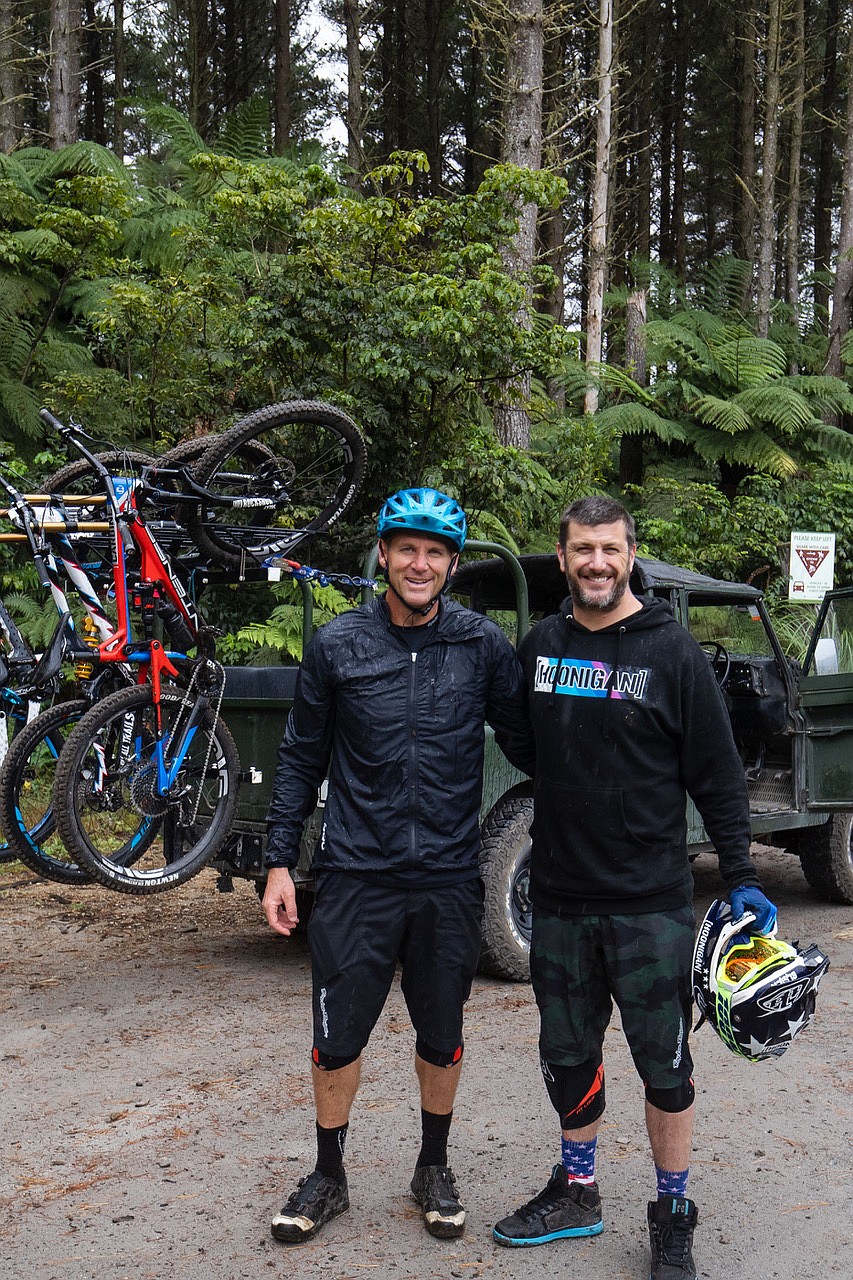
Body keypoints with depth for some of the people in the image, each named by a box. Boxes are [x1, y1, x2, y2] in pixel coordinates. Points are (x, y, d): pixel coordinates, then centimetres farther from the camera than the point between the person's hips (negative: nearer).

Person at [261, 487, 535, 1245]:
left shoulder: (484, 646, -2)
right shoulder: (338, 646, -1)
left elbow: (525, 744, 7)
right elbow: (302, 758, 4)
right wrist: (281, 861, 1)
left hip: (450, 880, 1)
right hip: (357, 876, 0)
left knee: (442, 1036, 14)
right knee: (338, 1037, 7)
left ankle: (434, 1169, 35)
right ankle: (328, 1177, 28)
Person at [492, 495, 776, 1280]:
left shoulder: (672, 651, -7)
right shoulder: (540, 647, 5)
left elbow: (717, 775, -5)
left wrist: (742, 878, -7)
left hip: (651, 905, -4)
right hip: (560, 899, 4)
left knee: (664, 1065, 5)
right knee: (567, 1057, 16)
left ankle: (673, 1216, 22)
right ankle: (576, 1193, 34)